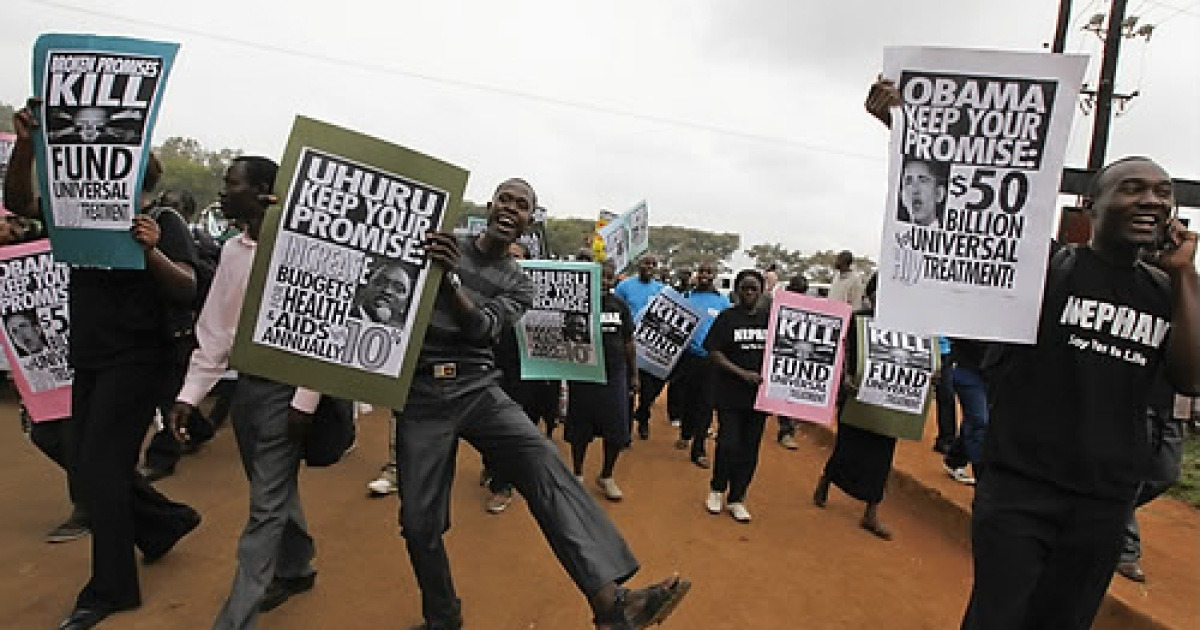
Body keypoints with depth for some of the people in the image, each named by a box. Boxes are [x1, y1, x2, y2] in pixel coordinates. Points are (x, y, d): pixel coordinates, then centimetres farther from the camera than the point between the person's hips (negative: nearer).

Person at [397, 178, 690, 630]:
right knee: (419, 520, -2)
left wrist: (450, 277, -21)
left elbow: (483, 329, -8)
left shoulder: (518, 284, 10)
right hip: (422, 392, 0)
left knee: (544, 464, -24)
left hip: (478, 388, 1)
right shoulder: (440, 245, 7)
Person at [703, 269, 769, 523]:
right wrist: (743, 373, -16)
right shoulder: (726, 318, -2)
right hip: (730, 394, -3)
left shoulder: (768, 319, 8)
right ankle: (717, 489, 22)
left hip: (759, 394, 3)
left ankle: (736, 498, 23)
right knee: (728, 445, -5)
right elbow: (713, 353, -7)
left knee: (749, 449, 8)